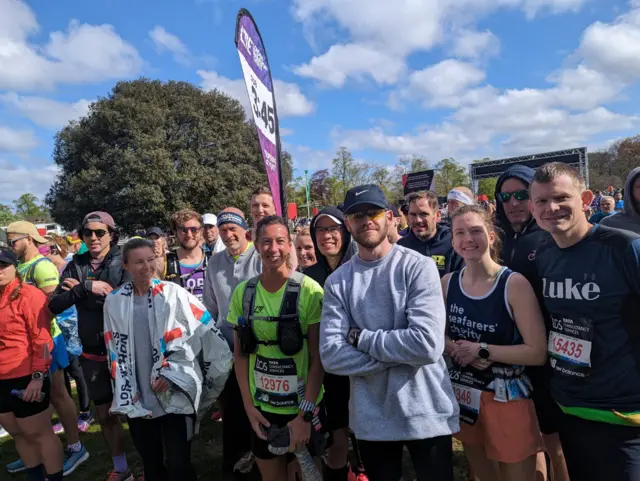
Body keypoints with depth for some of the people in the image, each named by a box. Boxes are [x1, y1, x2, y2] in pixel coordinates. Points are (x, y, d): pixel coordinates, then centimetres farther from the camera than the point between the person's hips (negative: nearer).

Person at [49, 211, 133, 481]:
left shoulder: (124, 261, -10)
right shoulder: (75, 266, 2)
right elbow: (55, 305, -5)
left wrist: (80, 291, -16)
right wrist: (87, 288, -20)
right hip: (92, 353, 4)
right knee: (105, 414, 17)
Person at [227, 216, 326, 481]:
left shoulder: (308, 290, -15)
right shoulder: (243, 292, -4)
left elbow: (318, 358, -13)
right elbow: (240, 352, 3)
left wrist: (305, 414, -14)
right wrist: (248, 405, -2)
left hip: (304, 406, -3)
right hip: (262, 408, 3)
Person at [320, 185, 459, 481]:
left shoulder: (419, 267, -12)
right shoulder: (337, 281, -4)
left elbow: (428, 345, -22)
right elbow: (331, 356, -11)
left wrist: (360, 337, -15)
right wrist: (397, 355, -17)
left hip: (426, 414, -2)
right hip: (370, 418, 3)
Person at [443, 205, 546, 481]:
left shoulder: (514, 284, -18)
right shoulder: (448, 283, -4)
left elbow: (538, 352, -19)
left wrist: (482, 350, -18)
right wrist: (455, 349, -12)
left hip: (506, 397, -4)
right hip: (464, 394, 5)